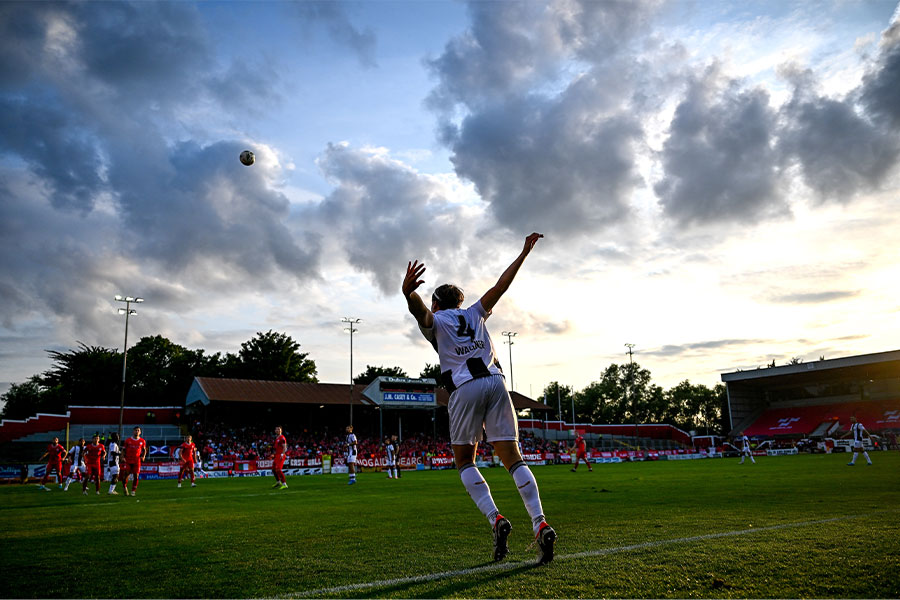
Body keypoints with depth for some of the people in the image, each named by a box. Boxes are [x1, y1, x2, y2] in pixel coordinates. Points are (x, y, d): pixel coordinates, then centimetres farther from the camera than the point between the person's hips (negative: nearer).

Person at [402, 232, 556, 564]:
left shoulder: (434, 320, 15)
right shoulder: (475, 313, 26)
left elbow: (420, 311, -9)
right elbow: (501, 285, 30)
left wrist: (408, 293, -30)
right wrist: (523, 254, 40)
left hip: (465, 388, -4)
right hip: (496, 381, 4)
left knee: (464, 461, 10)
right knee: (512, 458, 1)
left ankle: (496, 519, -8)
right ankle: (540, 525, -13)